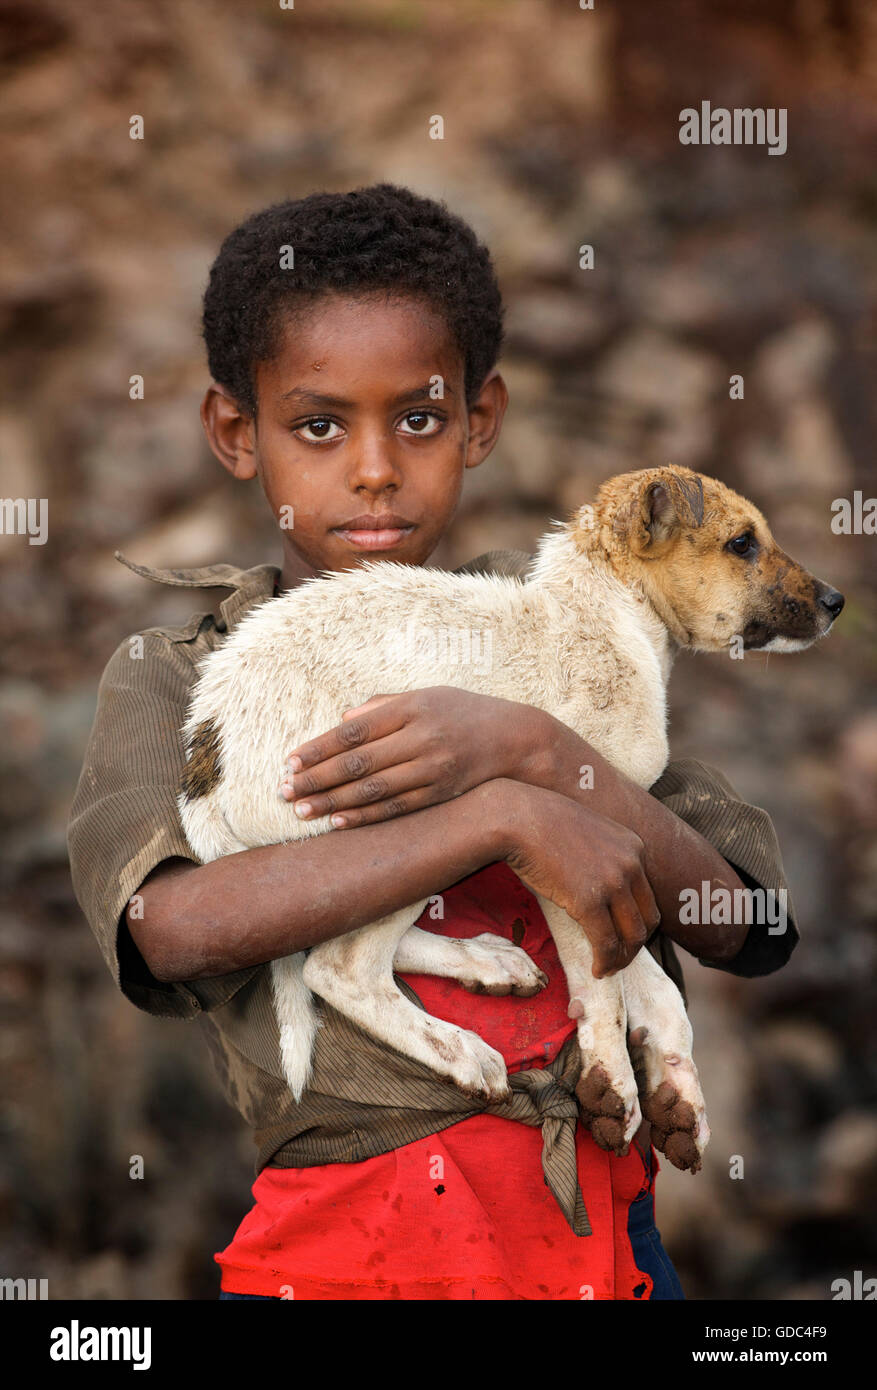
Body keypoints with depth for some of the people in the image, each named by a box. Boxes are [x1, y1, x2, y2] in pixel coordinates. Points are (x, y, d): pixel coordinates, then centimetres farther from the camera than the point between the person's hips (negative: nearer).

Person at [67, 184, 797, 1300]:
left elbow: (747, 930, 0)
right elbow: (170, 926, -18)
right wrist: (502, 817, -18)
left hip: (599, 1226, 1)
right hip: (337, 1247, -1)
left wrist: (526, 749, -13)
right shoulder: (170, 678, 4)